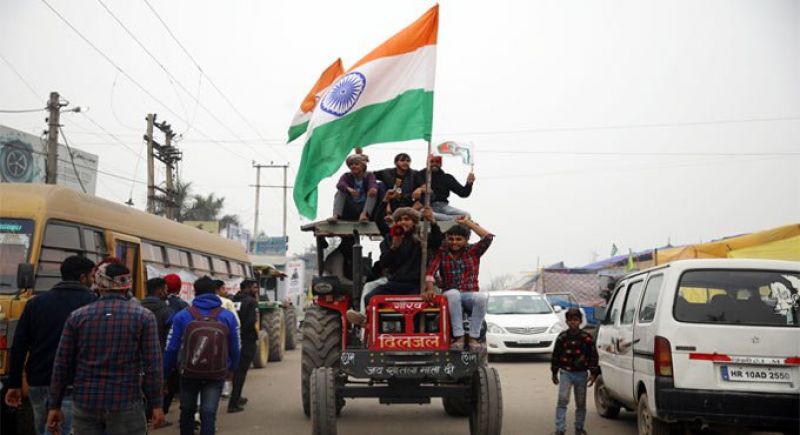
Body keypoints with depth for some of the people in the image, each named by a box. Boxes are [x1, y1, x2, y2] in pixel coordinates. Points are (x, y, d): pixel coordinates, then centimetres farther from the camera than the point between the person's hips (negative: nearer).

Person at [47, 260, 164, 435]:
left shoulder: (77, 316, 2)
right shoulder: (143, 317, -4)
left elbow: (62, 365, 4)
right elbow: (152, 366, -7)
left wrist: (55, 406, 11)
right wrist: (156, 405, 0)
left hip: (85, 403, 2)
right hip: (125, 404, -2)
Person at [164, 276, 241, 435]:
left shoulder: (182, 316, -4)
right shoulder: (228, 316, -2)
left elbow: (171, 347, -4)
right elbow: (235, 347, 4)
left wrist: (166, 371, 8)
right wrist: (232, 368, 20)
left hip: (189, 373, 1)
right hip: (216, 374, 0)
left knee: (187, 411, 19)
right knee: (209, 413, -2)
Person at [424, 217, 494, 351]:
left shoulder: (473, 251, 7)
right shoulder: (441, 253, 6)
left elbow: (488, 237, -9)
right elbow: (431, 270, -8)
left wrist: (468, 223, -2)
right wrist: (430, 288, -26)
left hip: (470, 295, 1)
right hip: (451, 296, 0)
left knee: (482, 297, -34)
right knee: (453, 293, -37)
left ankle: (474, 337, -27)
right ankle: (459, 337, -34)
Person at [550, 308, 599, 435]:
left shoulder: (587, 338, -3)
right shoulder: (562, 337, -1)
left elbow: (593, 356, 1)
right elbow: (555, 355, 8)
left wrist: (593, 373, -4)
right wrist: (554, 373, 9)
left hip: (581, 374, 1)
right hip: (565, 373, -1)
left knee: (581, 403, 10)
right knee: (562, 400, -13)